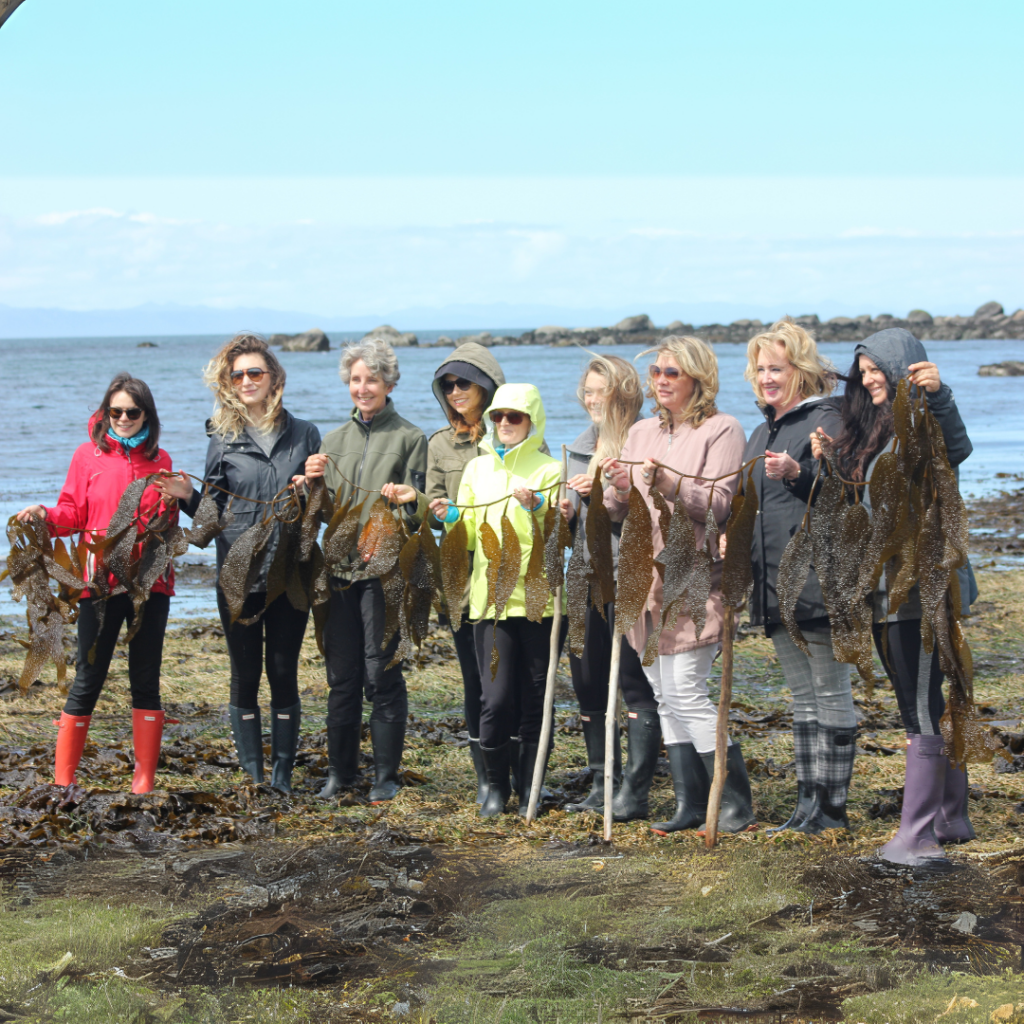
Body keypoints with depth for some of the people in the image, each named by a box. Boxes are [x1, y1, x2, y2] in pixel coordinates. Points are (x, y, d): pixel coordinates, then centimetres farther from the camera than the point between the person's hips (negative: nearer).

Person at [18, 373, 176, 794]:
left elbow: (167, 524, 14)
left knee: (146, 680, 4)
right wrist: (47, 516, -18)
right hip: (100, 582, -2)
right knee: (88, 679, -1)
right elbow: (73, 514, 2)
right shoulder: (88, 455, 4)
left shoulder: (159, 460, 10)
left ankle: (144, 780, 9)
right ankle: (62, 779, 6)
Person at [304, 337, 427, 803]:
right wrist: (314, 484, -3)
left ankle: (385, 776, 5)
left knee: (381, 674, -4)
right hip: (340, 567, 4)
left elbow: (421, 511, -2)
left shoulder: (409, 438, 1)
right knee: (341, 674, 7)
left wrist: (408, 501, -24)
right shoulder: (335, 440, 15)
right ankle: (340, 770, 18)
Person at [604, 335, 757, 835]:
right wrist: (618, 489, -9)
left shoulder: (722, 430, -2)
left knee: (686, 692, -11)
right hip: (645, 576, 7)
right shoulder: (641, 432, 16)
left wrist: (669, 483, -26)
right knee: (664, 695, 6)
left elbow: (717, 503, -11)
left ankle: (737, 803, -2)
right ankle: (690, 803, 13)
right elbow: (618, 511, 14)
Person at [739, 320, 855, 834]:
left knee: (831, 694, -3)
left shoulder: (828, 420, -7)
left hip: (818, 576, -9)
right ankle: (808, 805, 16)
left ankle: (834, 807, 1)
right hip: (775, 583, 9)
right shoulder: (762, 433, 19)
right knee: (802, 696, 12)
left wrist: (797, 473, -32)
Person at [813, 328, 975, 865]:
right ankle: (952, 817, 24)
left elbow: (956, 448, -34)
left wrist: (937, 395, -50)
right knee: (934, 707, 15)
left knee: (923, 710, -8)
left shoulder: (923, 422, -10)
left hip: (922, 587, -10)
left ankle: (917, 836, -8)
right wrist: (828, 464, 6)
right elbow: (857, 502, 23)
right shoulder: (874, 430, 18)